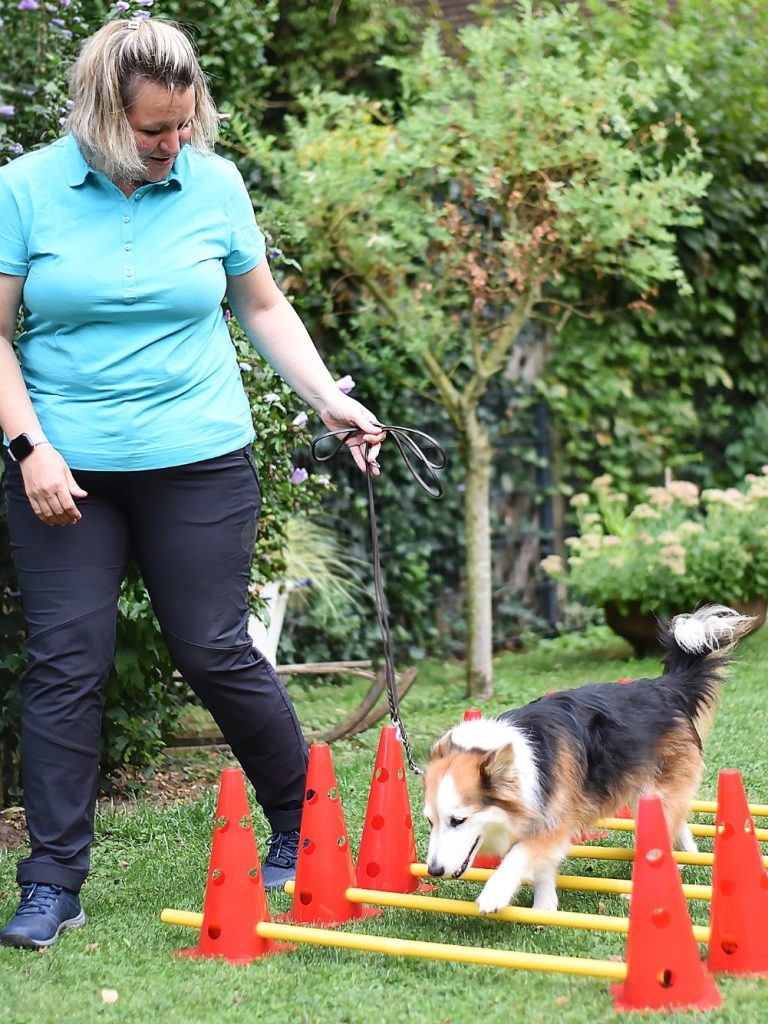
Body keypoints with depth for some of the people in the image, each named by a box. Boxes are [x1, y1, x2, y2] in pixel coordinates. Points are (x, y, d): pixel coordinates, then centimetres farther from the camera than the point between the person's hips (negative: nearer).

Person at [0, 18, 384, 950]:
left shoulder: (214, 184, 3)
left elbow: (262, 306, 15)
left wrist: (329, 399, 7)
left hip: (198, 463, 0)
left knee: (216, 653, 2)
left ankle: (303, 831, 24)